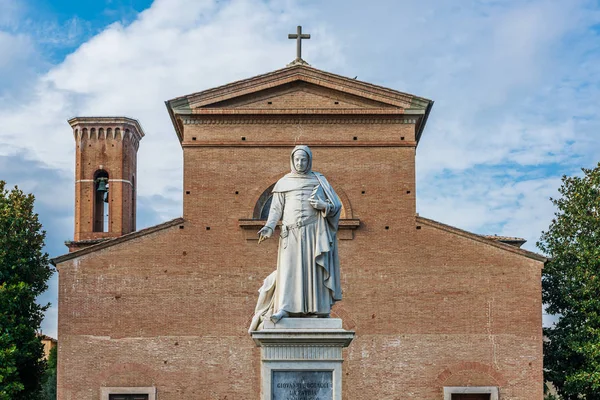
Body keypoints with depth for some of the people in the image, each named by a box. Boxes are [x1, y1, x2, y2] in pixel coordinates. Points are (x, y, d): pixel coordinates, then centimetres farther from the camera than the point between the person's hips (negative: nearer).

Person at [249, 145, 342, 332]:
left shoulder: (319, 180, 10)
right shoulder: (283, 183, 12)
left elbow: (336, 206, 9)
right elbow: (276, 209, 7)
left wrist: (323, 206, -12)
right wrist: (269, 227, -9)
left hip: (313, 231, 0)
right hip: (291, 233, 0)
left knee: (314, 268, -3)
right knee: (288, 268, -10)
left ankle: (320, 309, -2)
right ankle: (283, 308, -18)